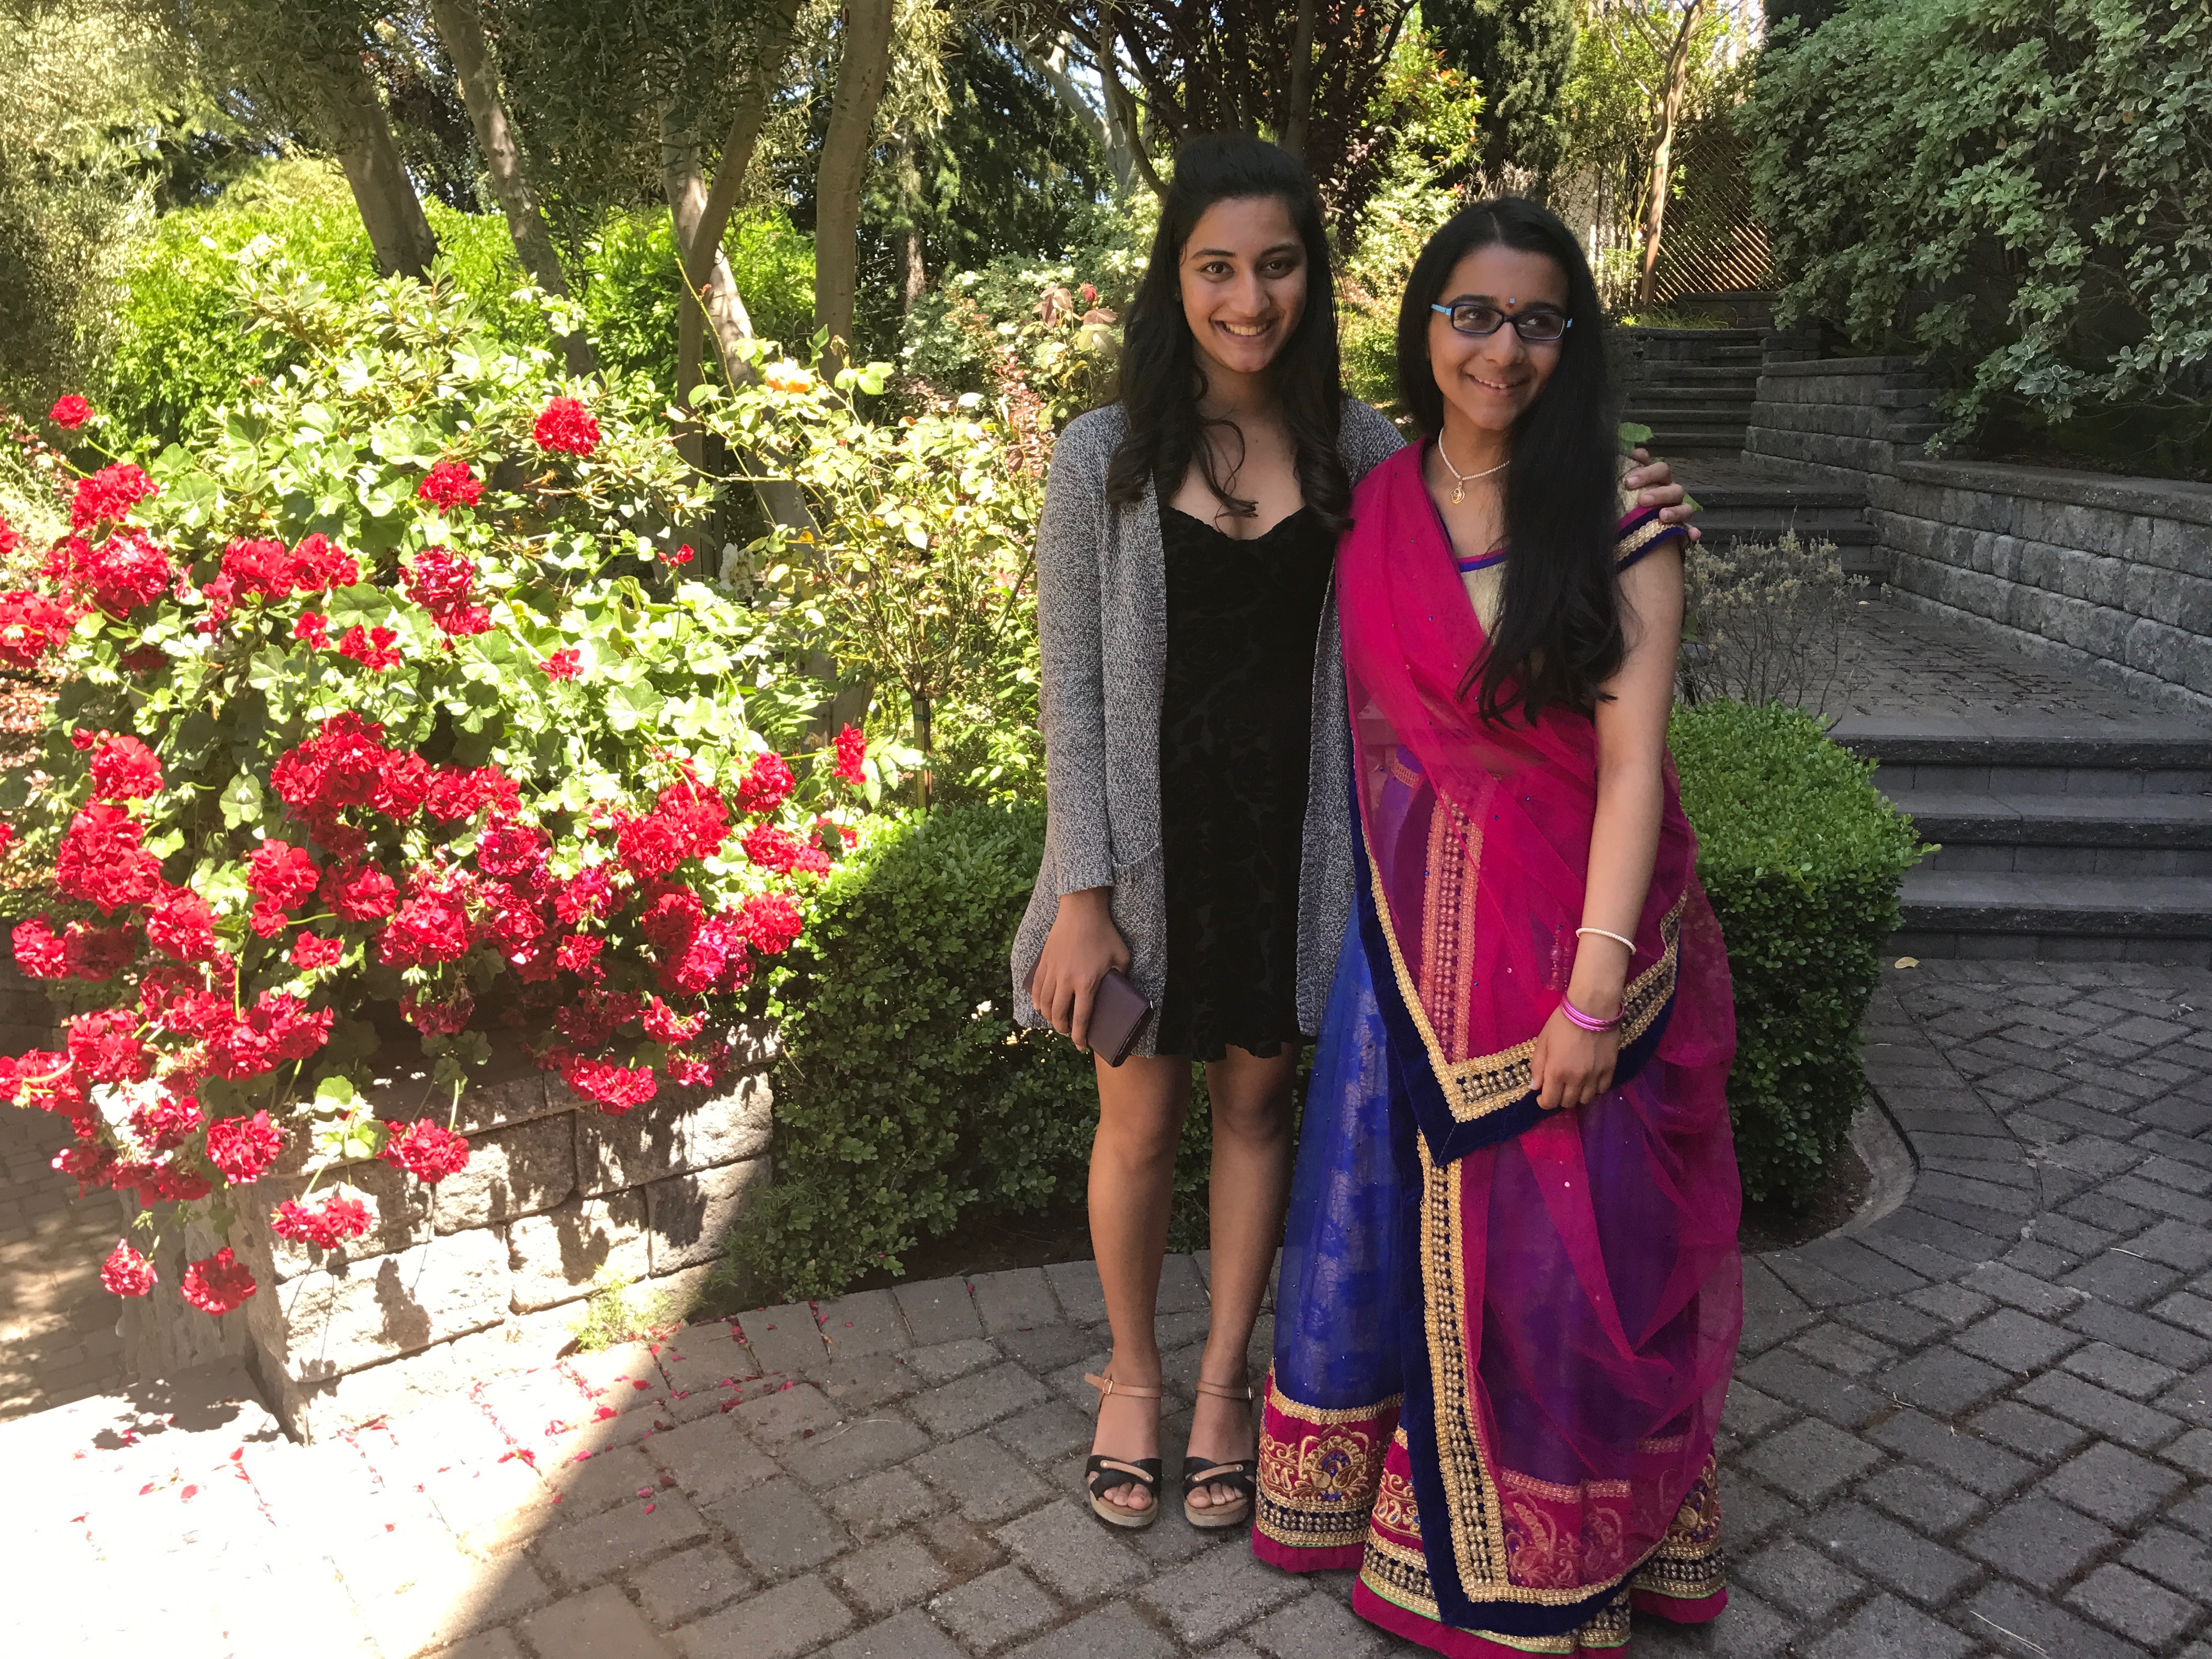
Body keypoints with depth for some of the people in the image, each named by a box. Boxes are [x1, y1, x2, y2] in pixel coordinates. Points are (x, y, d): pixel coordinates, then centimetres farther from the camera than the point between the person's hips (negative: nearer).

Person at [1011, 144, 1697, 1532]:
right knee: (1142, 1114, 12)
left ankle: (1224, 1380, 36)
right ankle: (1134, 1376, 37)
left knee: (1258, 1100, 15)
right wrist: (1082, 893, -11)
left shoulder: (1357, 448, -1)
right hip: (1153, 832, -1)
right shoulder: (1106, 456, -7)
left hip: (1291, 830, 2)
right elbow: (1072, 690, -7)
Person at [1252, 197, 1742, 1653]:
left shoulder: (1618, 534, -8)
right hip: (1418, 931, 3)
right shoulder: (1376, 512, 4)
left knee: (1569, 1246, 7)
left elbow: (1632, 764, -12)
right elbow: (1365, 725, 8)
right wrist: (1377, 913, 4)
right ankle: (1388, 1498, 38)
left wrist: (1593, 989, -17)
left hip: (1574, 929, -3)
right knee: (1392, 1218, 13)